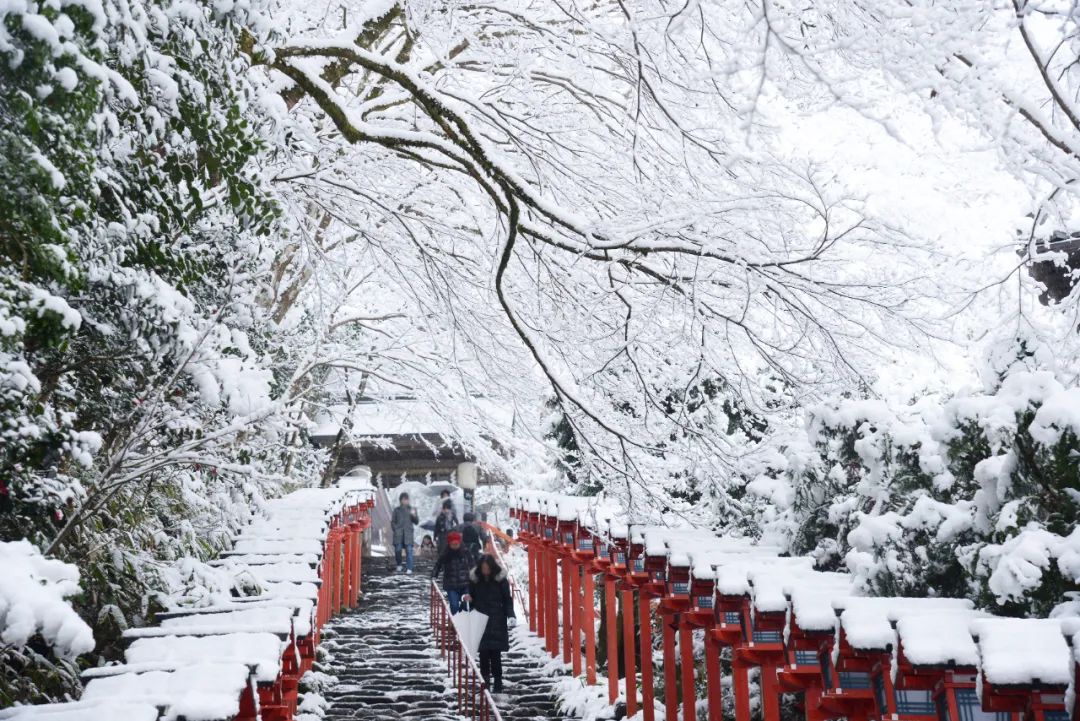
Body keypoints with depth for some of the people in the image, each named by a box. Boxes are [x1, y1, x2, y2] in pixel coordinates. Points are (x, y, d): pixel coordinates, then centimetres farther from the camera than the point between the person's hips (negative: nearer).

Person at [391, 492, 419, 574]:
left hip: (408, 533, 0)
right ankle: (399, 565, 22)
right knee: (397, 550, -1)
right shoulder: (397, 510, 10)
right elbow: (393, 521, 12)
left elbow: (416, 522, 6)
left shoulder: (411, 509, 10)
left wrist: (414, 515, -13)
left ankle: (409, 568, -4)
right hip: (398, 533, 0)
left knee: (409, 551, -7)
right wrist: (394, 530, -1)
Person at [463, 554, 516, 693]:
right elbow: (472, 598, 14)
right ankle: (484, 681, 11)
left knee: (495, 655, -3)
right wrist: (467, 599, -9)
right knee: (483, 654, 1)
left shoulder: (501, 580, -3)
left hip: (497, 623, -2)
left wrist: (511, 616, -12)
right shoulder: (474, 579, 3)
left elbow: (507, 600, 1)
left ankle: (498, 684, 5)